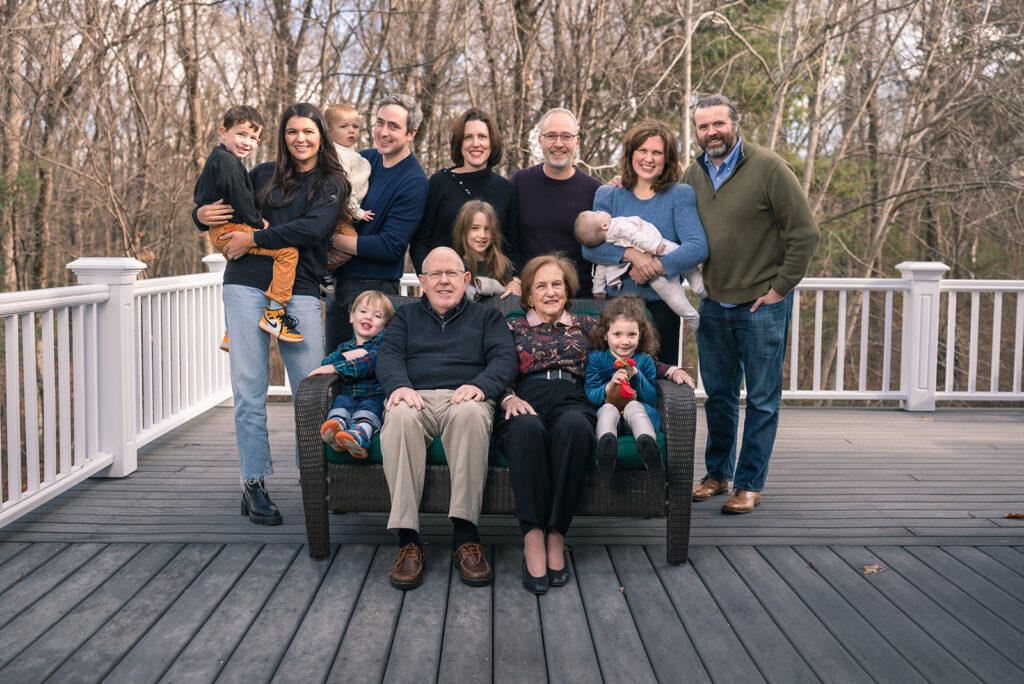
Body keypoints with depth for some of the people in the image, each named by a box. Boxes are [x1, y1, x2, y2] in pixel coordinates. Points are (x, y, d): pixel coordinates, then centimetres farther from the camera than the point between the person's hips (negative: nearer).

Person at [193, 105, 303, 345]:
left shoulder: (216, 159, 21)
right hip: (231, 229, -11)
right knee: (288, 250, -20)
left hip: (219, 234, 11)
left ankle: (230, 334, 38)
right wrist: (258, 224, -9)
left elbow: (199, 195, 30)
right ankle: (273, 313, -23)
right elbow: (239, 198, -19)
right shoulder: (227, 162, -13)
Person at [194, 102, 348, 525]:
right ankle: (253, 485, 7)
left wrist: (253, 239, -9)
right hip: (246, 287, 2)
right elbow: (223, 205, 25)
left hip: (300, 292, -2)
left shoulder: (332, 184, 9)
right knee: (249, 390, -1)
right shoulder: (265, 175, 17)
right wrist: (202, 214, 1)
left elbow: (313, 228, -9)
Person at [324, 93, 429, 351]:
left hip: (374, 288, -6)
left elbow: (390, 247, -18)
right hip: (338, 281, 6)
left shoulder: (414, 182, -13)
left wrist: (334, 239, -12)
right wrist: (328, 247, -11)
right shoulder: (363, 160, 6)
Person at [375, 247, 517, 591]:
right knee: (400, 415, -37)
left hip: (464, 399, -1)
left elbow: (504, 357, 7)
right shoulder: (406, 315, 28)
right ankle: (408, 541, -37)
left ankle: (465, 538, -38)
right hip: (416, 397, 1)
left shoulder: (486, 315, 25)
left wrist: (480, 385, -16)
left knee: (469, 412, -39)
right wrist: (399, 385, -14)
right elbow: (388, 354, 10)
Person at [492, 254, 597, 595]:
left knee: (572, 425, -38)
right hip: (525, 404, 0)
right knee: (527, 428, -38)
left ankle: (556, 536, -35)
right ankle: (533, 539, -41)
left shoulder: (586, 324, 28)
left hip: (572, 403, 1)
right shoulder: (513, 328, 25)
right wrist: (509, 398, -8)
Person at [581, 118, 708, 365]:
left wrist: (654, 267, -21)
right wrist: (631, 254, -21)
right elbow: (589, 247, -6)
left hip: (661, 305, -1)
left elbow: (698, 247, -11)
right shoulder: (607, 195, 7)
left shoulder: (680, 195, 2)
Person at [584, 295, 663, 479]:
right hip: (607, 412, 0)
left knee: (634, 407, -33)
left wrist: (637, 376, -10)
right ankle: (606, 443, -67)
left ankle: (648, 442, -63)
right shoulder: (597, 358, 7)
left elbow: (653, 399, 4)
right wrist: (609, 386, -20)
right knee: (608, 409, -34)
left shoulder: (645, 360, 10)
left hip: (639, 411, 1)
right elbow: (590, 395, 0)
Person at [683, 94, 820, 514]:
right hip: (714, 305, 5)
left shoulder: (768, 168, -10)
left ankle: (750, 483, 14)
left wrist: (780, 287, -10)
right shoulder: (694, 174, 6)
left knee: (762, 399, 4)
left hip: (762, 306, -5)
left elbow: (805, 234, -10)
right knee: (718, 396, 14)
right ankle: (717, 474, 28)